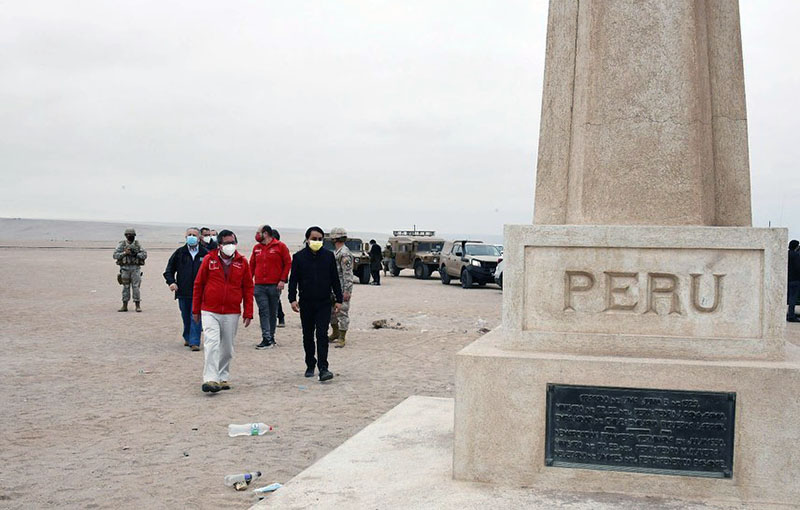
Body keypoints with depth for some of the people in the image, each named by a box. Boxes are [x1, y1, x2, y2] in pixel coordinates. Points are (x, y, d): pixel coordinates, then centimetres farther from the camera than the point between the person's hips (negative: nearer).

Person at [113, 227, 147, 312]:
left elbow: (144, 255, 0)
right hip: (125, 268, 0)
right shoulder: (121, 244, 4)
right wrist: (124, 253, -16)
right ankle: (124, 306, 10)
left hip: (135, 268, 0)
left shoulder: (137, 244, 6)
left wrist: (136, 254, -15)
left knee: (136, 287, -3)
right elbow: (115, 255, -3)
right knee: (125, 287, 5)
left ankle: (138, 306, 0)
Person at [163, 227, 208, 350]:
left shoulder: (205, 254, 1)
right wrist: (171, 282, -5)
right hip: (183, 292, 2)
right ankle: (187, 338, 31)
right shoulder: (179, 253, 7)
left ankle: (194, 342, -6)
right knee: (186, 317, 12)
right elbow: (169, 270, 11)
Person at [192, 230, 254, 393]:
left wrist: (248, 313, 3)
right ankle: (210, 379, -17)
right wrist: (196, 310, 7)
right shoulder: (209, 259, 0)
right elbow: (198, 285, 6)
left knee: (227, 348, 10)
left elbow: (248, 288, 7)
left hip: (232, 313, 2)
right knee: (212, 343, -14)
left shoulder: (242, 262, 4)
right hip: (210, 312, -2)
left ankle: (223, 378, 23)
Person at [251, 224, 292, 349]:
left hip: (275, 286, -3)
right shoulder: (256, 248, 12)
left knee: (273, 313, 6)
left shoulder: (280, 246, 0)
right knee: (263, 312, -6)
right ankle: (267, 339, -8)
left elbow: (288, 263, -1)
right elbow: (252, 265, 15)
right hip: (259, 286, 3)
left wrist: (283, 280, -10)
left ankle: (271, 337, 14)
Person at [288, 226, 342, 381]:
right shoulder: (299, 257, 1)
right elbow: (293, 279, 2)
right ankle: (310, 366, 24)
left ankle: (323, 368, -11)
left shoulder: (328, 255, 3)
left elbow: (335, 279, 8)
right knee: (308, 336, 11)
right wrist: (292, 299, -9)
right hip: (306, 303, 1)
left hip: (324, 303, -1)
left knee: (322, 335, -9)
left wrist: (338, 299, 5)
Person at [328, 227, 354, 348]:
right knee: (330, 311, 17)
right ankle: (335, 333, 31)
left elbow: (348, 274, -20)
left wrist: (347, 291, -23)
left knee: (342, 313, -5)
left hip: (342, 289, -10)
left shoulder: (345, 253, -16)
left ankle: (341, 338, 0)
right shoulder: (335, 253, 16)